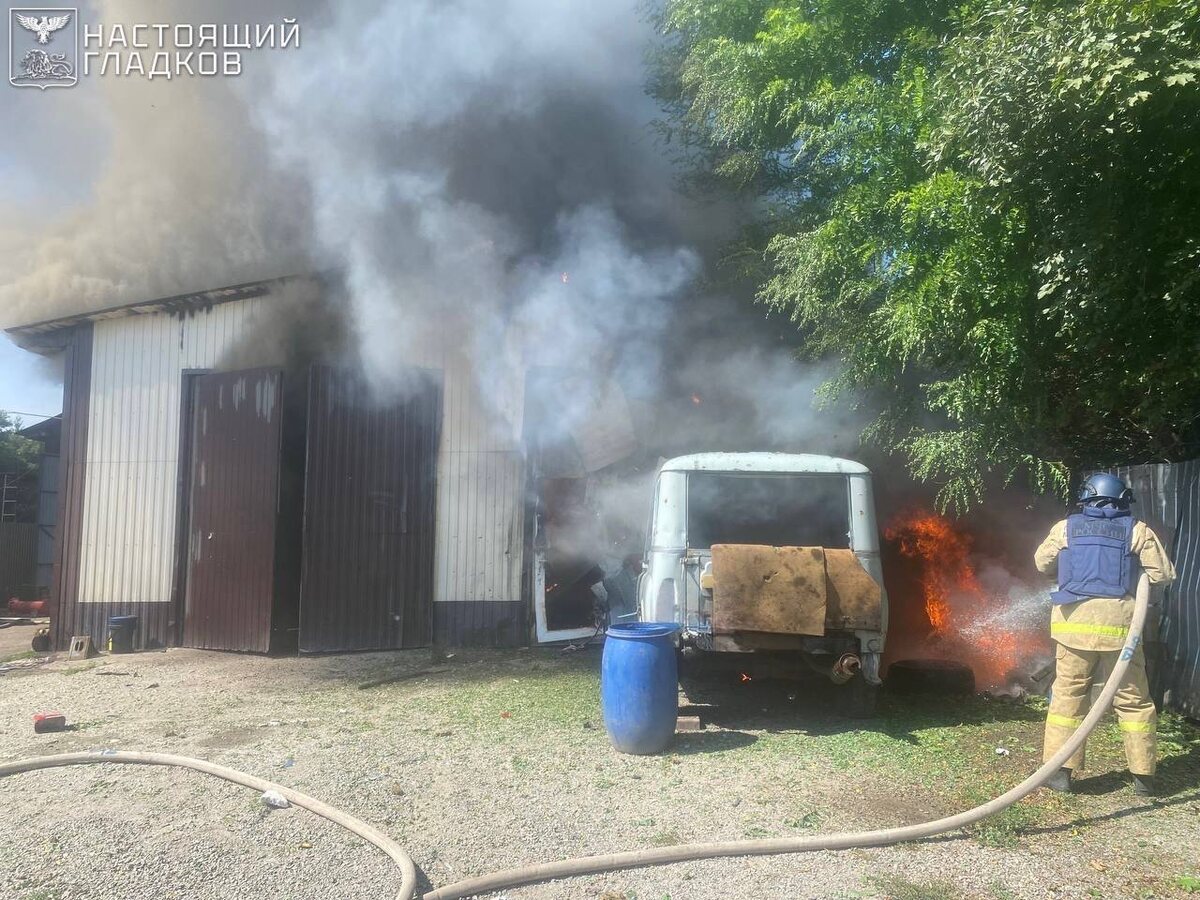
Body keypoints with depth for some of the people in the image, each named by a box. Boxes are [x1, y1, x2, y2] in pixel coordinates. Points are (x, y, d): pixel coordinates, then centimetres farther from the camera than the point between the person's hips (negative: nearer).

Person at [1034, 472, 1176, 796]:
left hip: (1076, 619, 1)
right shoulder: (1137, 530, 3)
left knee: (1068, 695, 7)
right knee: (1133, 699, 11)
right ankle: (1143, 776, 16)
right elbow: (1163, 574, 3)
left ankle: (1060, 771, 7)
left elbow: (1042, 563, 15)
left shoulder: (1066, 528, 6)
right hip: (1119, 623, 0)